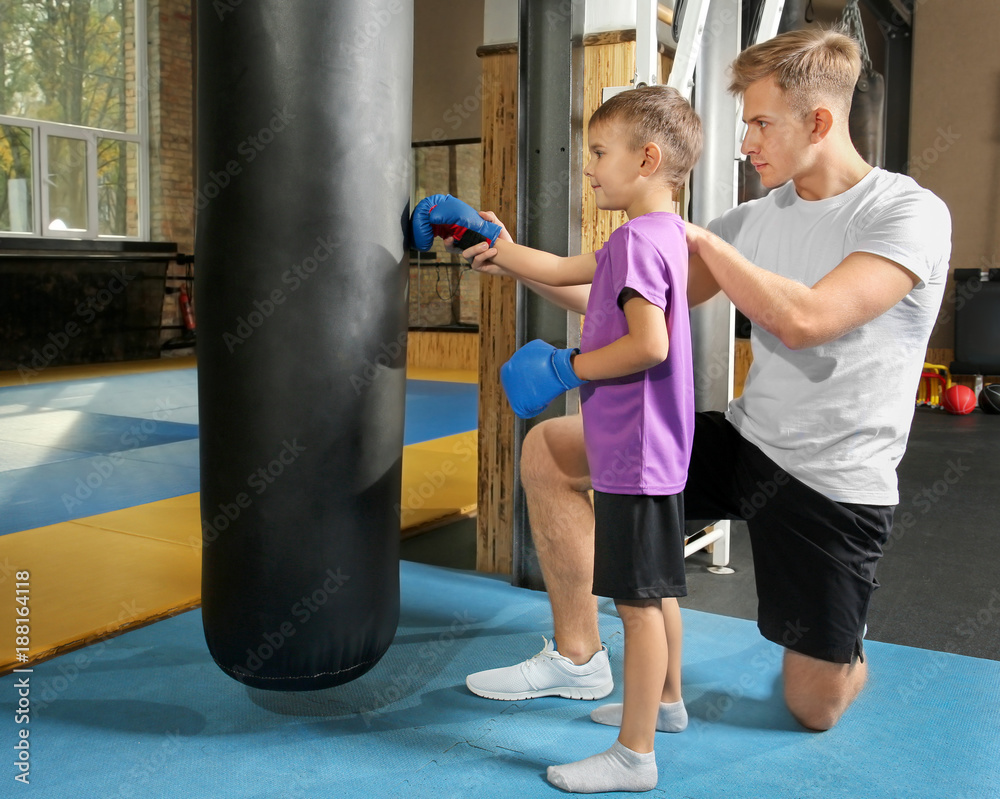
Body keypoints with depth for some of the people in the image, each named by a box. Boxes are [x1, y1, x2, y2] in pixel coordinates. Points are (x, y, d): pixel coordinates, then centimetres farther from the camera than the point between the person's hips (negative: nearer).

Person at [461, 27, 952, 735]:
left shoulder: (911, 214, -14)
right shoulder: (757, 218, 4)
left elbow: (802, 320, -29)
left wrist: (701, 238, -18)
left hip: (836, 484, -5)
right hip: (744, 440, 5)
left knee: (814, 708, 3)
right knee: (548, 449, -4)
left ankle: (845, 644, 42)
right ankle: (578, 657, 7)